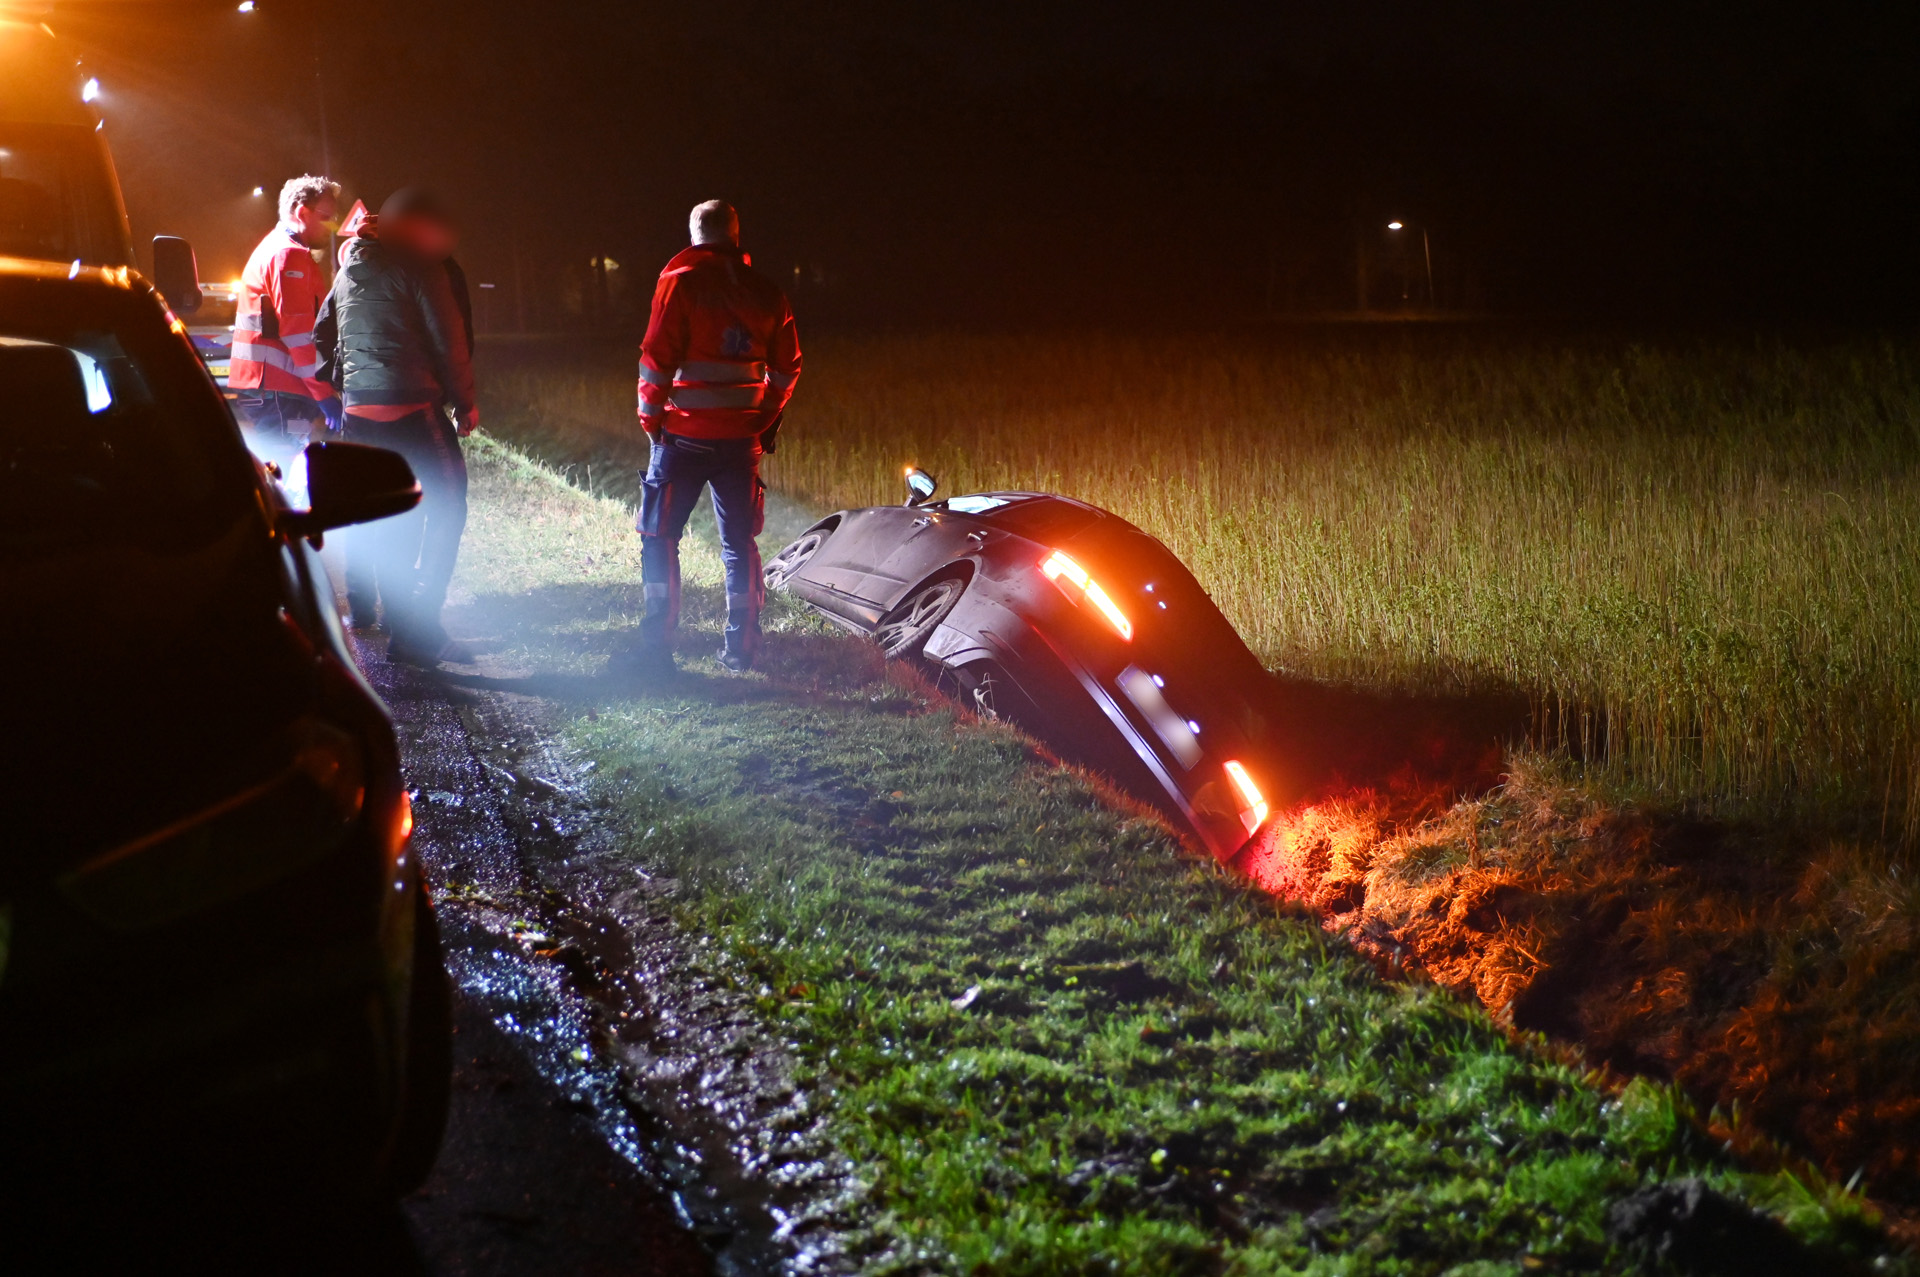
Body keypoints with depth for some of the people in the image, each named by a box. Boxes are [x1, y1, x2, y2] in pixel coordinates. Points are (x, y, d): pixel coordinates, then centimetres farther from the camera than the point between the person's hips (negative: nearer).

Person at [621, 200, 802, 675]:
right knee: (740, 540, 13)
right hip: (743, 438, 4)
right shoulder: (766, 292, 7)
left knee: (660, 536, 3)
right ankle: (741, 648, 15)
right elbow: (787, 368, 12)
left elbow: (657, 356, -12)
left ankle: (657, 646, -2)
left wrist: (650, 417, -1)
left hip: (686, 434, -4)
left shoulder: (680, 280, -7)